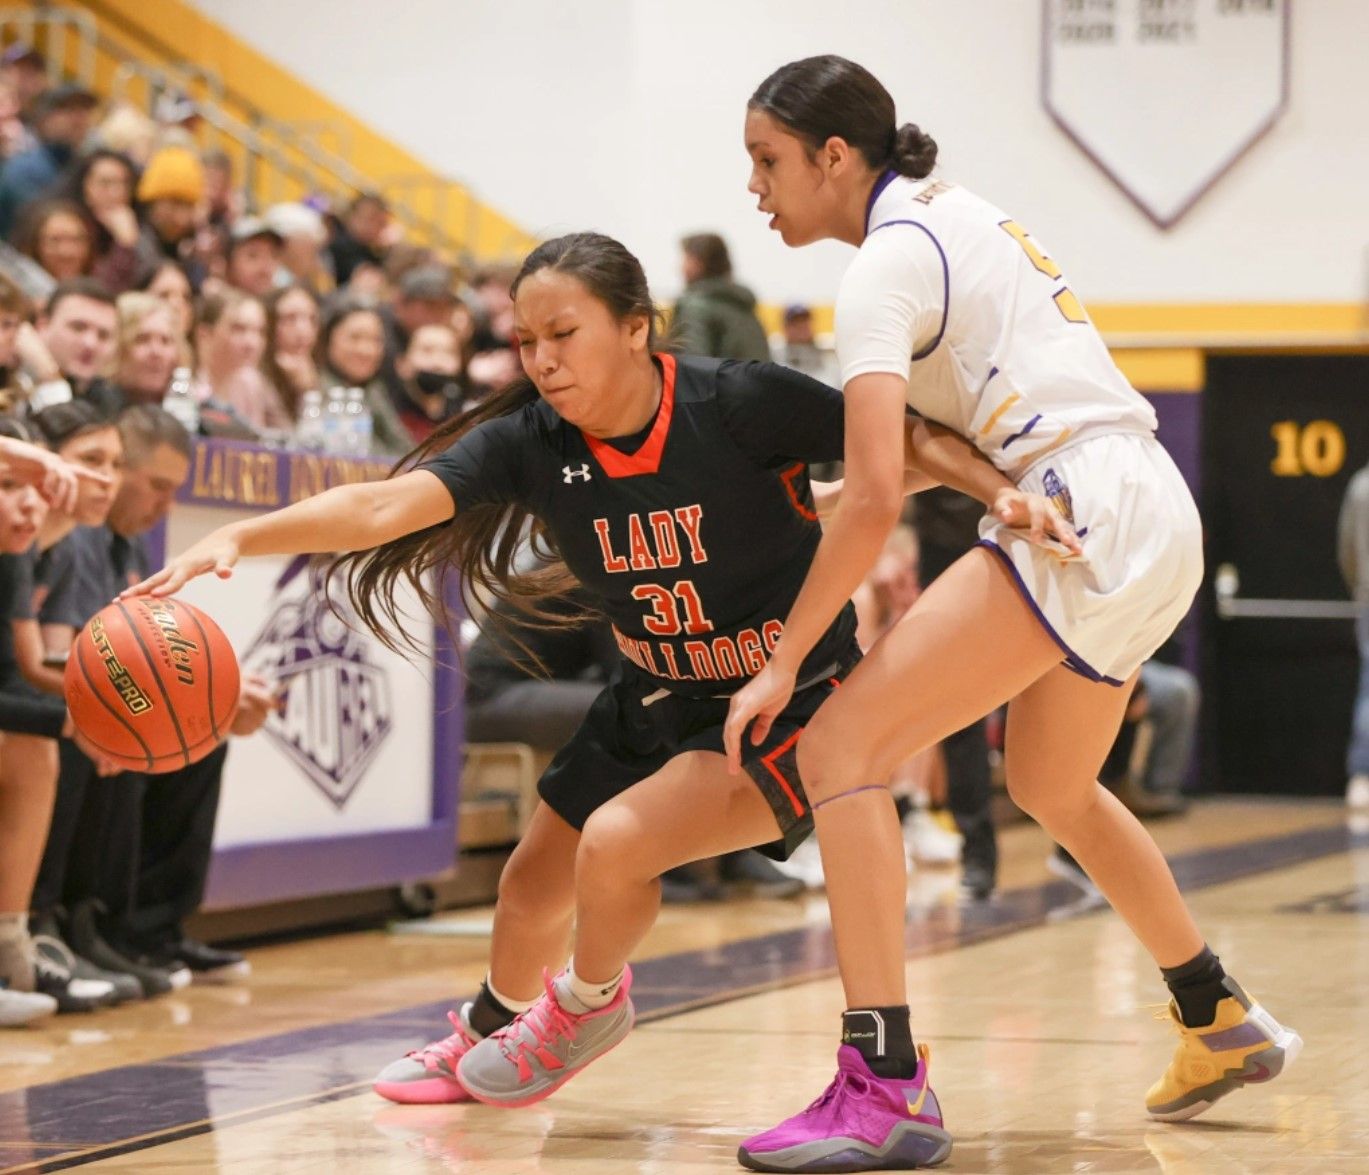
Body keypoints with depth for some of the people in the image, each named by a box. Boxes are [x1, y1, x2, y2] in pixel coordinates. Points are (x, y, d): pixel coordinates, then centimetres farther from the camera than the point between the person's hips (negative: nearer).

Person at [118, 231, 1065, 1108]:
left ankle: (591, 1004, 9)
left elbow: (906, 441, -16)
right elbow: (385, 506, -26)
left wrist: (1004, 490, -34)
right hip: (659, 702, 6)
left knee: (617, 842, -25)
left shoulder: (739, 404, -24)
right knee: (533, 889, 15)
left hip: (793, 704, -6)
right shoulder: (532, 441, -14)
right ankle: (484, 1037, 49)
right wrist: (238, 538, -39)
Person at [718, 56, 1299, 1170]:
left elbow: (875, 500, -18)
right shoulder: (958, 211, 18)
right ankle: (1223, 1023, 42)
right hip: (1158, 519, 10)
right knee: (1051, 787, 30)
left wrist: (782, 662, -13)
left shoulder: (884, 266, -10)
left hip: (1085, 514, -10)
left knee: (838, 750, -13)